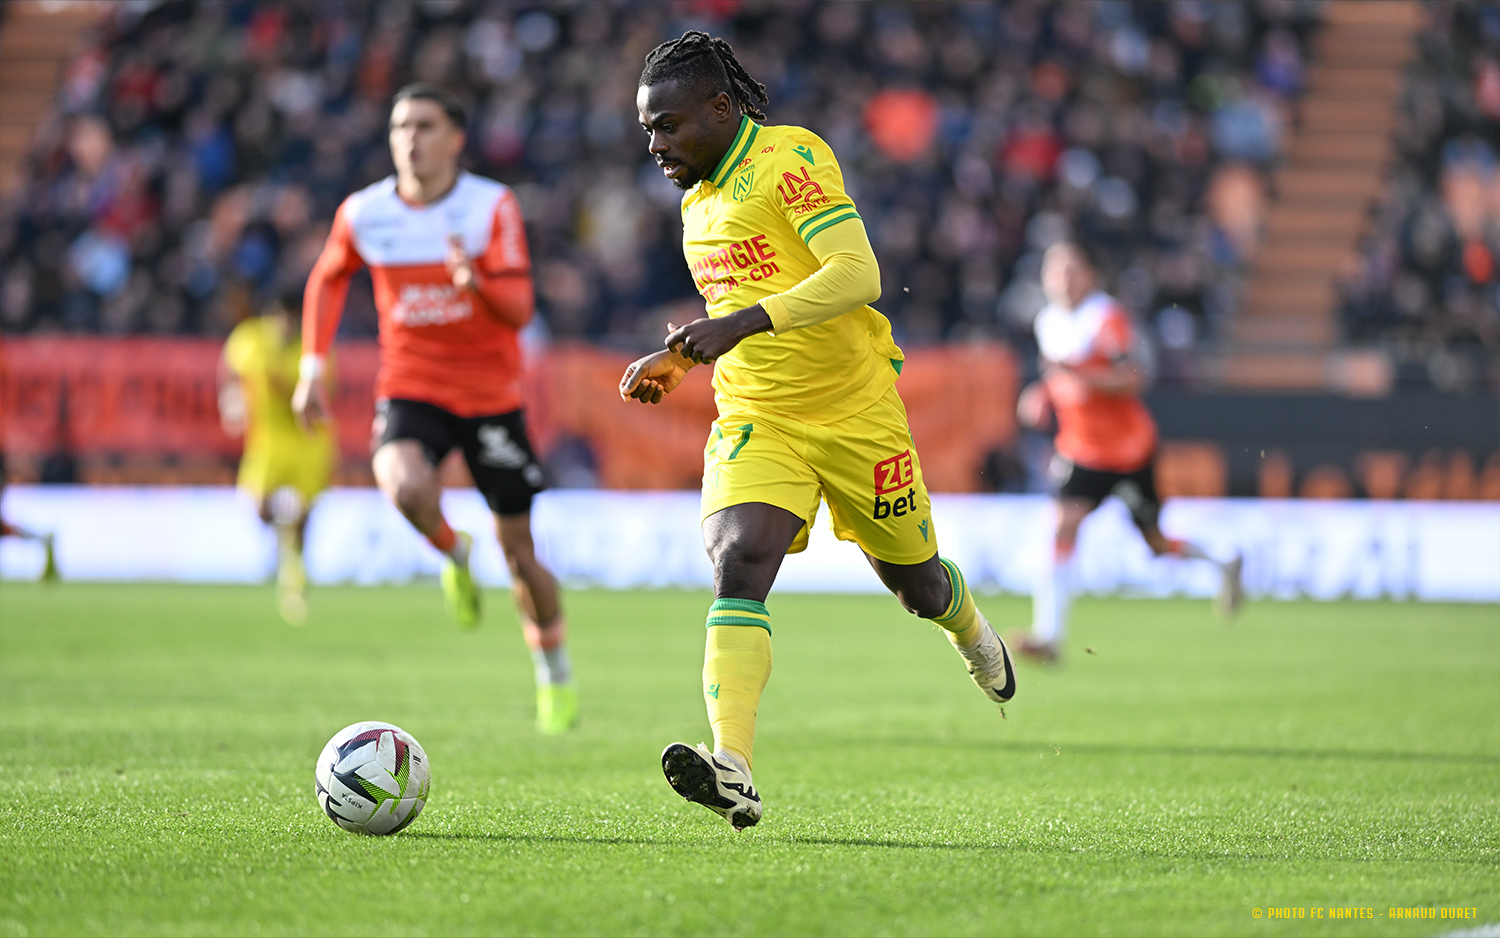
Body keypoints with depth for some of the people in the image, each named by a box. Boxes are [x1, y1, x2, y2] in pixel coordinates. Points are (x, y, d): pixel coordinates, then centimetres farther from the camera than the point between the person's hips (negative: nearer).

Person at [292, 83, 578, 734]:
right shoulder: (363, 214, -4)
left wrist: (476, 281, -39)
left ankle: (555, 676, 27)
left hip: (491, 394, -1)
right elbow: (329, 278, 17)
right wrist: (312, 367, 10)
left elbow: (520, 311, -18)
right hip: (410, 389, 1)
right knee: (405, 486, -33)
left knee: (518, 550, 5)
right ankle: (454, 554, 1)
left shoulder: (492, 207, -11)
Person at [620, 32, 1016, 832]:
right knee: (737, 564, -22)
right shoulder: (698, 200, 11)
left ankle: (973, 634, 52)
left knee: (914, 582, 13)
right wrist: (673, 361, 11)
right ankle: (733, 771, -36)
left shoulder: (791, 158, -13)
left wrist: (742, 324, -36)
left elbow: (857, 274, -26)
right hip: (755, 421, 5)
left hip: (856, 413, -5)